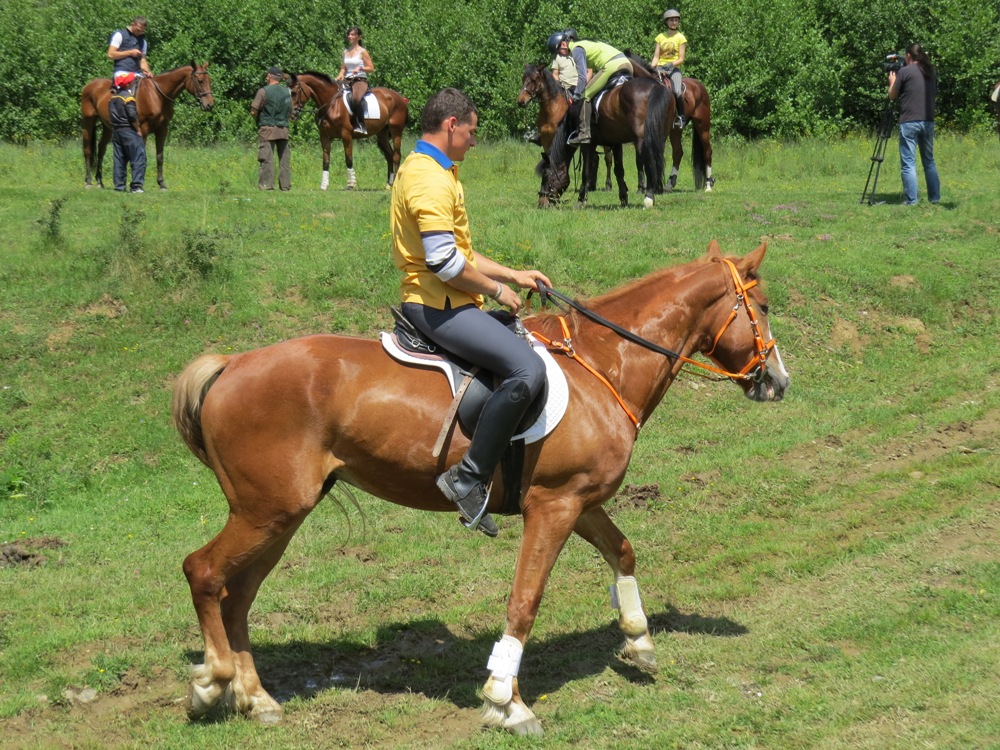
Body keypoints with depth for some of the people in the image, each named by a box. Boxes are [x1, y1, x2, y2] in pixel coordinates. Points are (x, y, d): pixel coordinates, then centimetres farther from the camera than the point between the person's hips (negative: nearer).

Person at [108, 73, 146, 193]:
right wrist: (138, 129, -11)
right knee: (138, 158, -5)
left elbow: (111, 114, 13)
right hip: (129, 131, -8)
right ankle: (136, 185, -13)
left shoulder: (113, 97, 11)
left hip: (115, 130, 8)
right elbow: (132, 115, -20)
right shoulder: (128, 96, -13)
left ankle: (119, 185, 10)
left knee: (119, 159, 11)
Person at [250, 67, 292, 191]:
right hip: (283, 129, 5)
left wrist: (258, 120, 8)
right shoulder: (287, 92, 9)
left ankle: (266, 184, -8)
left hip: (267, 129, -5)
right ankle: (285, 184, 10)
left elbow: (253, 111, -9)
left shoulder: (264, 91, -8)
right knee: (284, 158, 8)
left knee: (267, 158, -4)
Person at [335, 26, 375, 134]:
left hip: (360, 80, -6)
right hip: (347, 80, 6)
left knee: (356, 98, -36)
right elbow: (343, 68, 17)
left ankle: (361, 125, -32)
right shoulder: (346, 52, 16)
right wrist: (340, 76, -3)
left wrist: (360, 68, -19)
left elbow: (371, 68, -2)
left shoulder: (362, 52, -1)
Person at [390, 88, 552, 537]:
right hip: (438, 306, -12)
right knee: (526, 368, -25)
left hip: (439, 302, 12)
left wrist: (514, 275, 19)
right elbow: (444, 262, -23)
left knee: (524, 344, 21)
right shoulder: (430, 179, -16)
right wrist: (497, 289, -10)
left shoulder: (432, 171, 19)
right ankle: (469, 478, -22)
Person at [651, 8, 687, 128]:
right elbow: (656, 57, 11)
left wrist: (672, 64, -19)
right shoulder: (660, 37, 14)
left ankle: (681, 116, -13)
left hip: (674, 68, -3)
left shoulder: (680, 38, 5)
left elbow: (681, 59, 0)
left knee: (677, 91, -29)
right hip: (660, 68, 3)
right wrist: (652, 68, -8)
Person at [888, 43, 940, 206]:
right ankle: (935, 198, 15)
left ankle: (910, 200, -8)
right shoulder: (931, 72, 12)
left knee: (908, 162, -3)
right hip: (928, 122, 6)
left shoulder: (905, 71, -5)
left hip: (909, 122, -6)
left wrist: (892, 81, 20)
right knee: (929, 160, 15)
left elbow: (892, 96, 2)